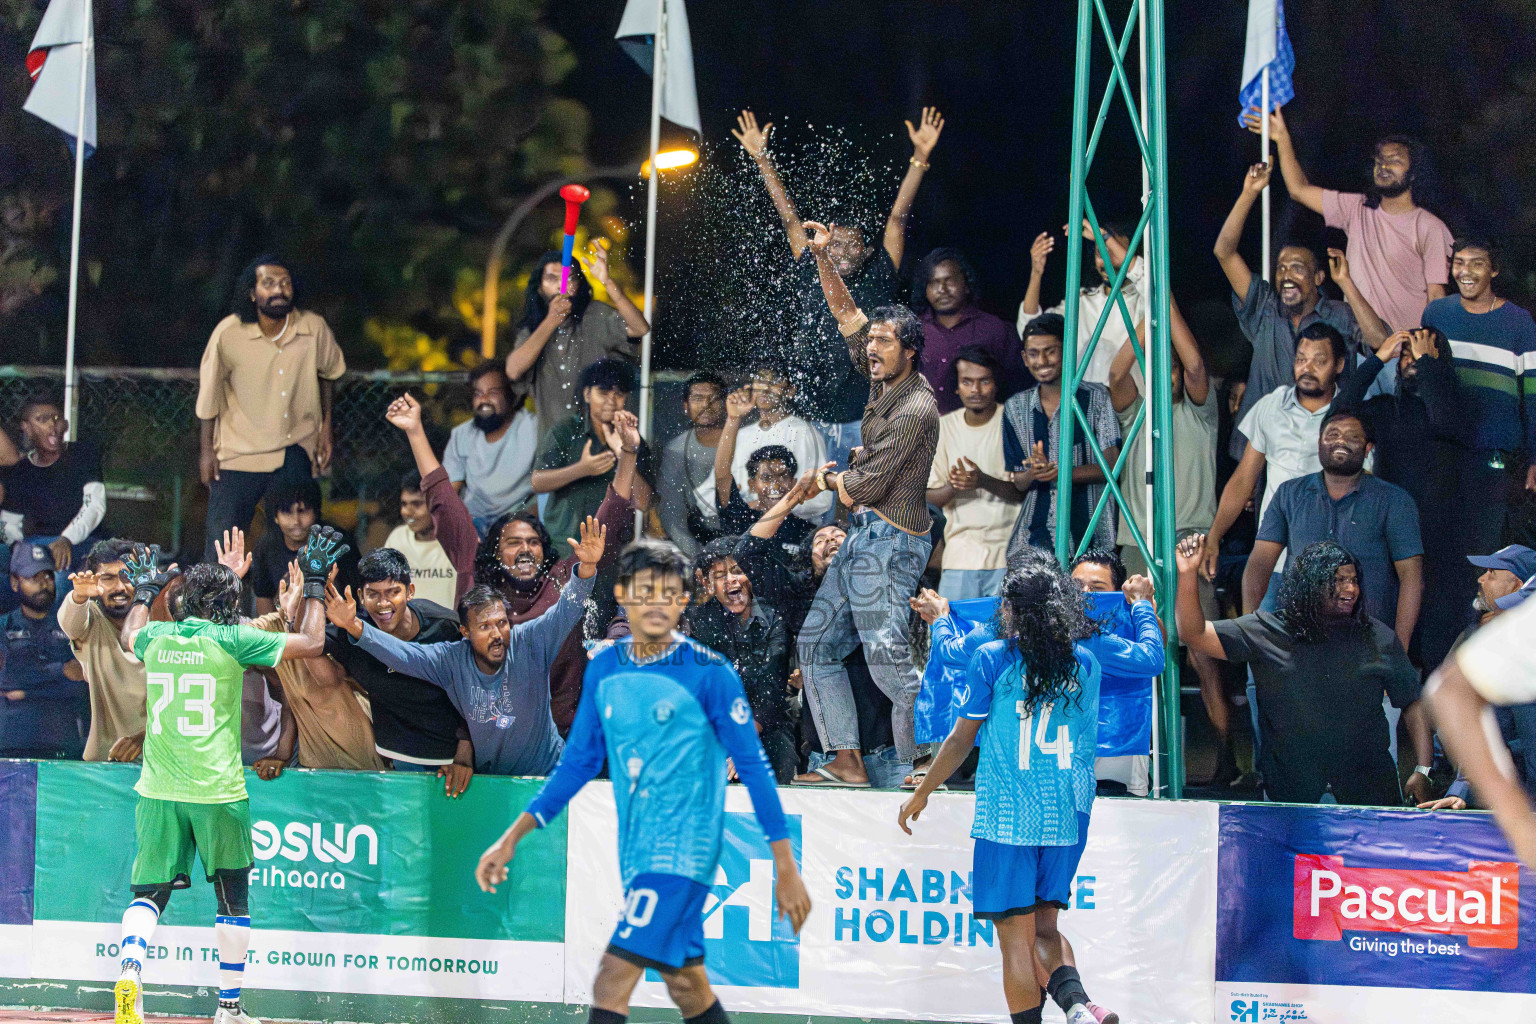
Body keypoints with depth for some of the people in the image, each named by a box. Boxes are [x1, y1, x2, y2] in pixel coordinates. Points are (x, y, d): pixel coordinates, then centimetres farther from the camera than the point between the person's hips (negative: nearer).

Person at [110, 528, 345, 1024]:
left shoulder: (155, 638, 6)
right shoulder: (231, 640, -6)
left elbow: (129, 637, 33)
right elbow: (311, 643, -3)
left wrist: (144, 591, 47)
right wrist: (314, 583, 8)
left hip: (159, 793, 3)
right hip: (217, 792, -3)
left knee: (149, 893, 7)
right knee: (233, 898, 11)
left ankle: (130, 969, -21)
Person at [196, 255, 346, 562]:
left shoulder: (314, 329, -11)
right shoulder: (229, 334, -17)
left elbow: (329, 372, 12)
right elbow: (209, 392, -2)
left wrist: (326, 427, 11)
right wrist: (207, 450, 2)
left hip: (296, 449, 2)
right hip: (239, 452, -2)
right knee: (223, 538, -4)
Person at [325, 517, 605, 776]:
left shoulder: (530, 644, -8)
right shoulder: (451, 661, -5)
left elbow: (567, 610, -16)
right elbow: (402, 654, -11)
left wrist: (587, 567, -33)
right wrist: (355, 627, -25)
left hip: (546, 772, -2)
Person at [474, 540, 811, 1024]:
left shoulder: (709, 673, -9)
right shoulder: (603, 667, 7)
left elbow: (753, 767, -6)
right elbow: (579, 762, 16)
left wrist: (786, 870, -8)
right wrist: (511, 839, 12)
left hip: (683, 852, -6)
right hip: (635, 854, 6)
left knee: (611, 983, -16)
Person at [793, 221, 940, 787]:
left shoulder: (916, 411, -18)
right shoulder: (883, 380, 8)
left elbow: (865, 487, -17)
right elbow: (845, 312, 18)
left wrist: (833, 478, 4)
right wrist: (822, 257, 8)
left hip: (888, 543, -10)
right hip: (862, 538, 10)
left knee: (889, 662, -12)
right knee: (817, 643, 9)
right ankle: (846, 761, 10)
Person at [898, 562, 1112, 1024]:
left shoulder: (993, 659, -4)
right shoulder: (1085, 664, 7)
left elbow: (961, 740, -1)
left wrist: (921, 794, 10)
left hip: (1006, 816, -4)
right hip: (1067, 817, 4)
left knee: (1017, 936, -1)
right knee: (1044, 926, 13)